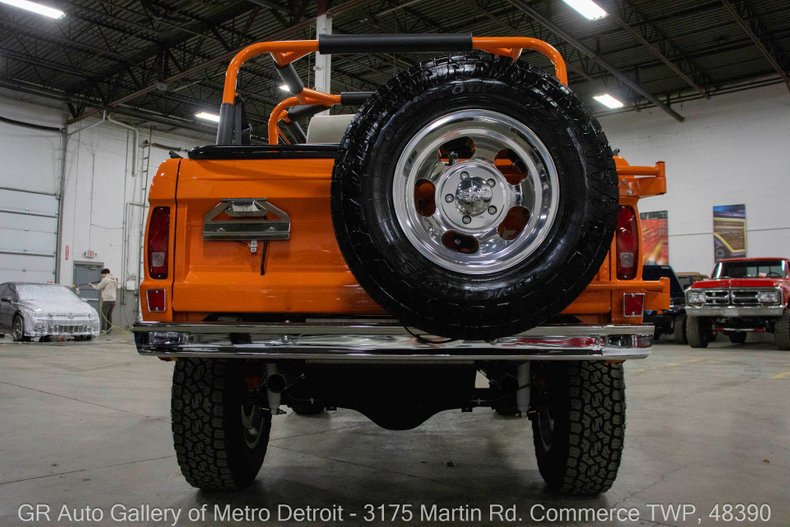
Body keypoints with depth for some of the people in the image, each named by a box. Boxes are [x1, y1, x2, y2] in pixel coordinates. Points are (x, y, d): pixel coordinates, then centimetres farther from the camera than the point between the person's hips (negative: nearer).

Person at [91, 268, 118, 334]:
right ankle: (109, 329, 12)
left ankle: (103, 329, -10)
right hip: (113, 299, 7)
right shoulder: (115, 279, 12)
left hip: (107, 300, -7)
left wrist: (92, 285, 9)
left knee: (104, 315, -5)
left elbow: (98, 287, -7)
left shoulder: (105, 280, -10)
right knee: (109, 315, 12)